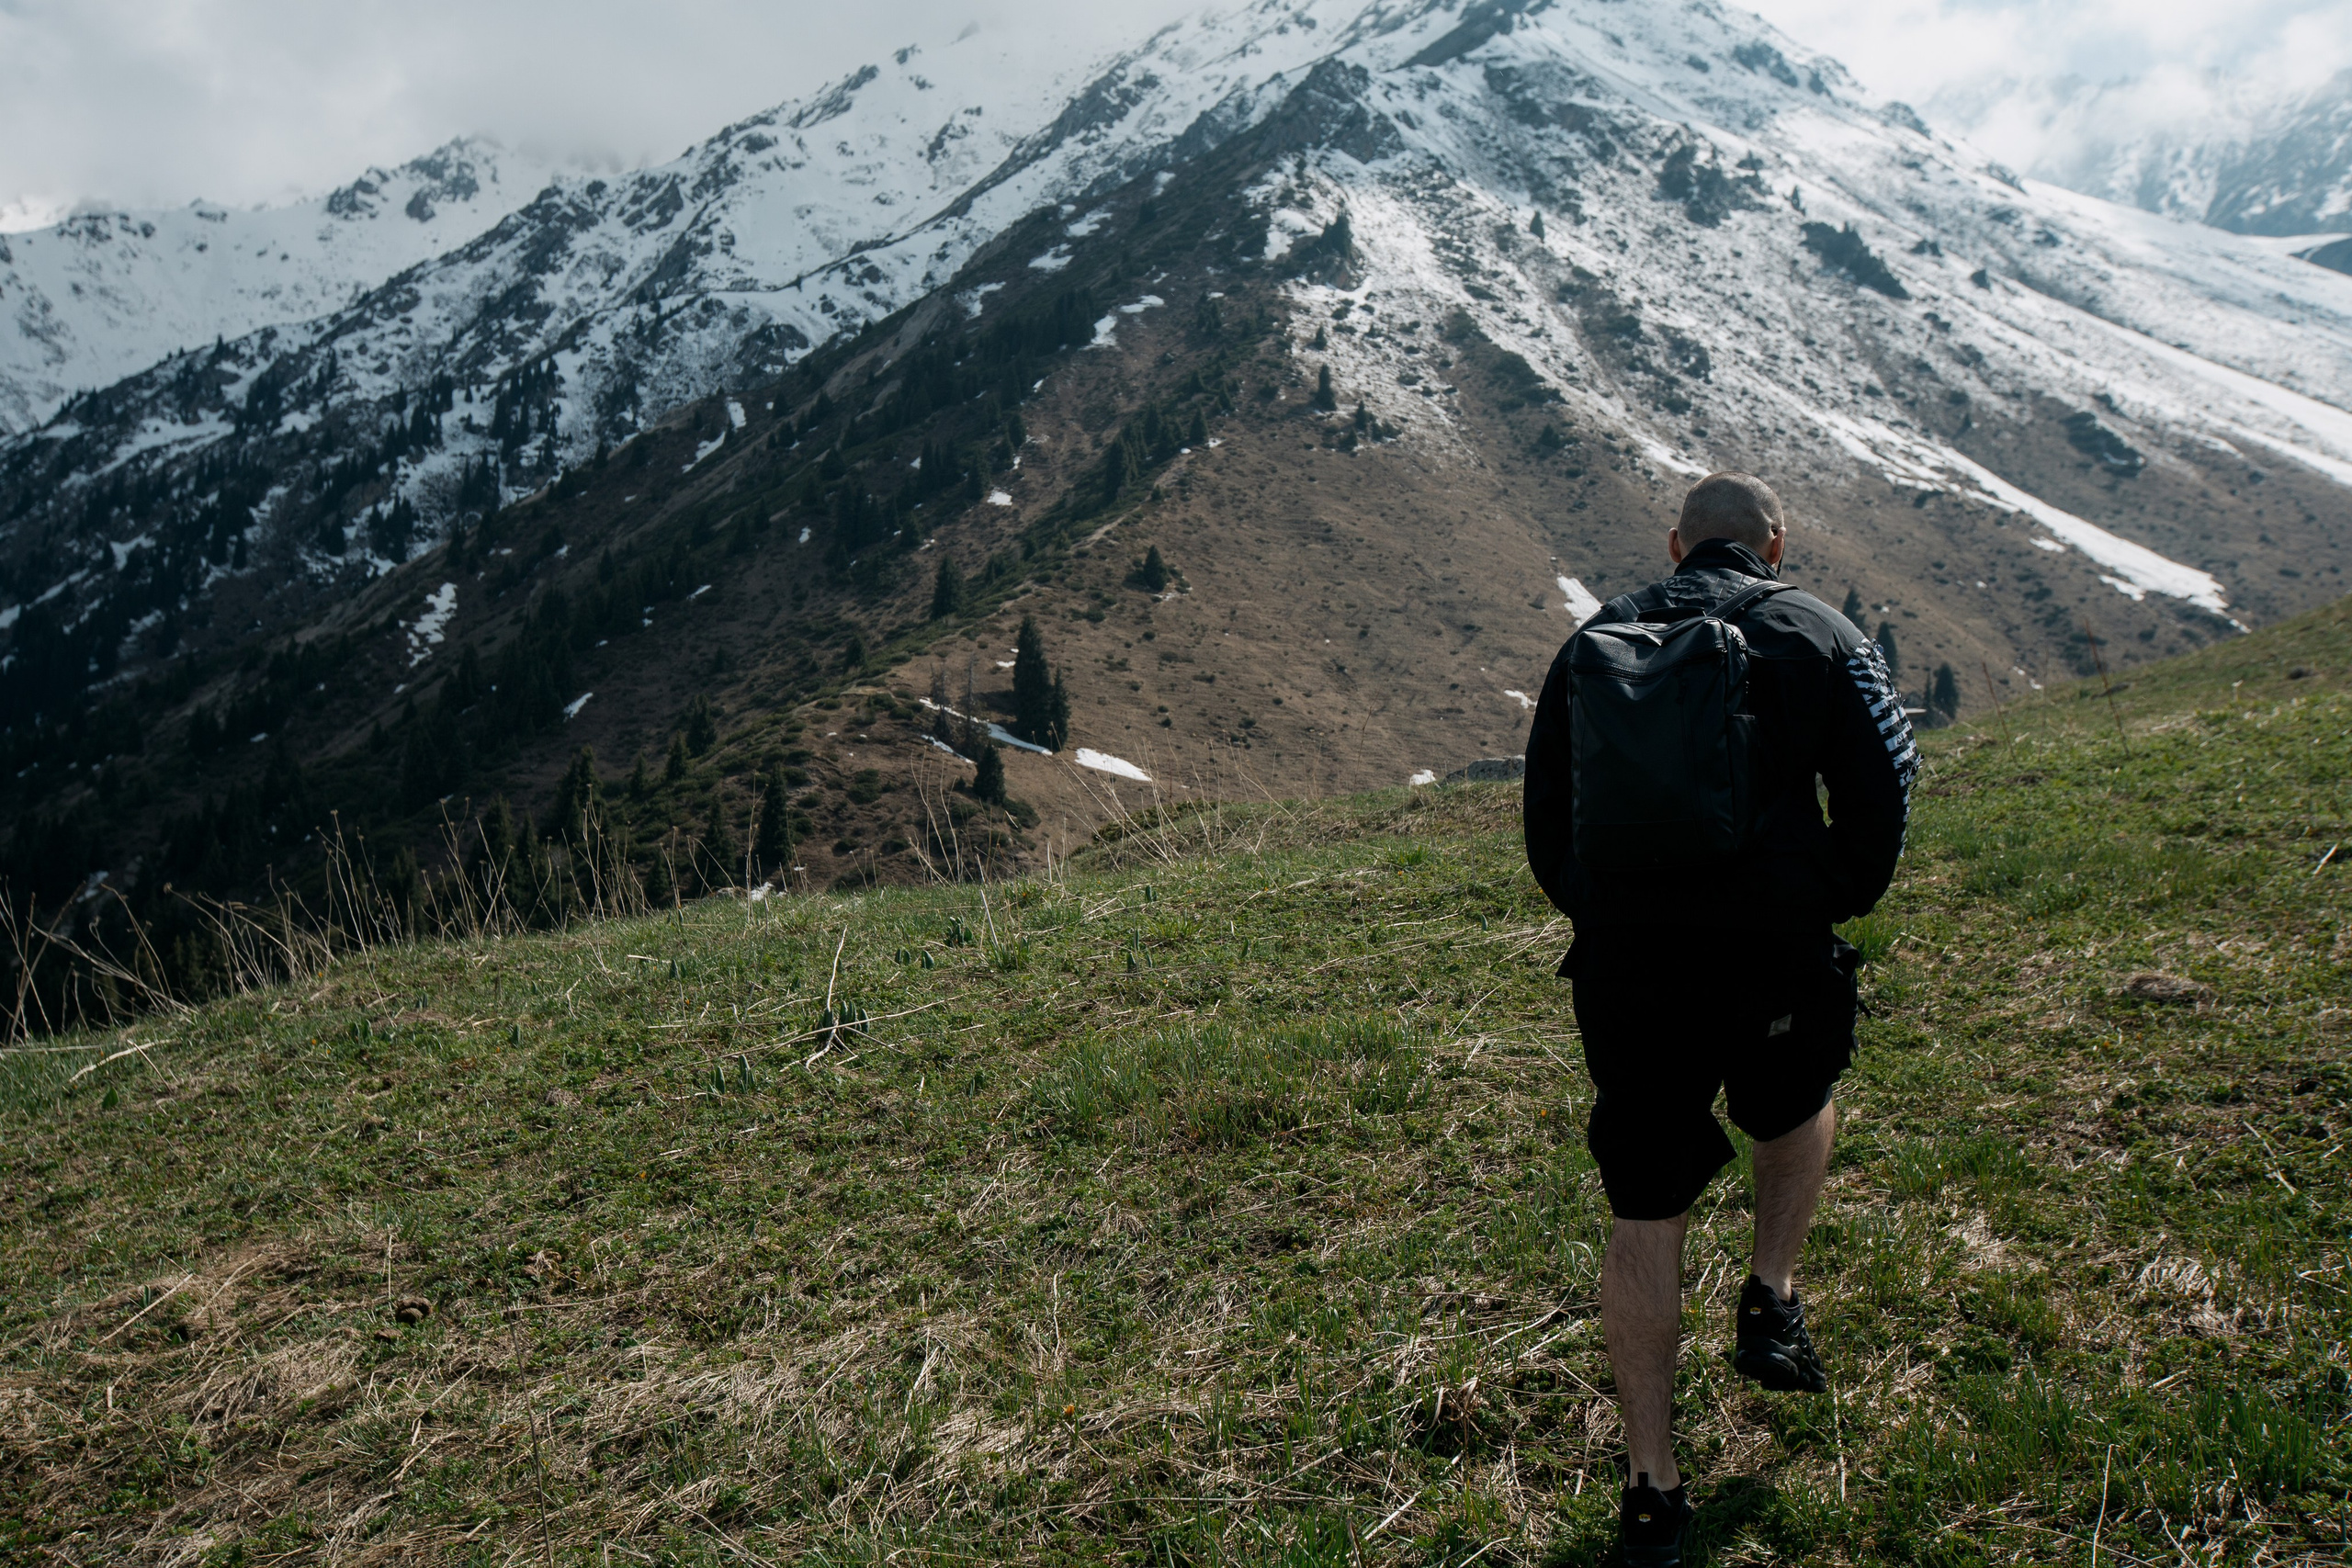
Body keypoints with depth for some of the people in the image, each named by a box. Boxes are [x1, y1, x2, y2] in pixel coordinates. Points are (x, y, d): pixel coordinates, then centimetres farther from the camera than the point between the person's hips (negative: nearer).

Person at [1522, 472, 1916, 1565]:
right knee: (1799, 1105, 34)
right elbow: (1882, 789, -1)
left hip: (1623, 963, 1)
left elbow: (1543, 817, 12)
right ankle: (1770, 1304, 24)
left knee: (1644, 1219, 10)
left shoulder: (1596, 641, 12)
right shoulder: (1818, 635, 5)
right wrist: (1834, 903, 13)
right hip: (1773, 955, -1)